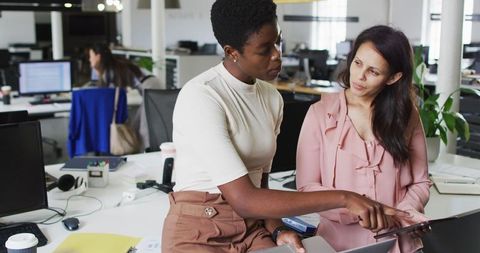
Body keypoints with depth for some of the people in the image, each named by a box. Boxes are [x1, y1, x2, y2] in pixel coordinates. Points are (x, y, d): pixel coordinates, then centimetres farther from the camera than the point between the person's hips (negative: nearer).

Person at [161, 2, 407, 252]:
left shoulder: (272, 98, 5)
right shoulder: (200, 97, -18)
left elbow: (259, 184, 11)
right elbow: (243, 199, -24)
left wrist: (276, 231, -8)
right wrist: (343, 198, -26)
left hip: (253, 230, 6)